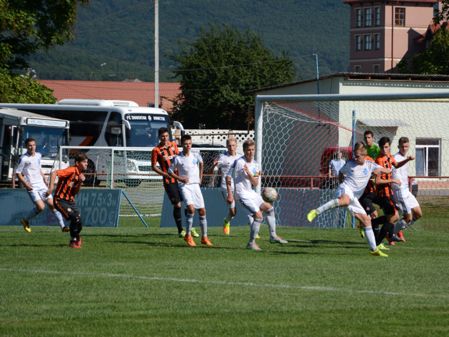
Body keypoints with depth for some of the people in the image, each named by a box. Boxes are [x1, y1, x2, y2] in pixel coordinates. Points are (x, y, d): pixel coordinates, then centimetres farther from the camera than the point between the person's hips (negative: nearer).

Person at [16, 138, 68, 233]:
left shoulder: (38, 155, 11)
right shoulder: (24, 159, -10)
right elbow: (18, 172, -7)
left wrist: (44, 180, 18)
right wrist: (25, 184, -16)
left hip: (41, 185, 6)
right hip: (32, 187, -6)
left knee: (52, 204, 1)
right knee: (40, 206, -18)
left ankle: (62, 226, 4)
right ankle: (25, 221, 5)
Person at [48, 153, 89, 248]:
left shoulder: (79, 174, 11)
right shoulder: (72, 170, -16)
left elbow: (75, 192, 11)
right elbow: (54, 173, -25)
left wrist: (80, 182, -5)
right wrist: (51, 187, -32)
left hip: (70, 200, 8)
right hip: (61, 200, -8)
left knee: (78, 220, 1)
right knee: (74, 218, -21)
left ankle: (75, 239, 29)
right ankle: (74, 241, -4)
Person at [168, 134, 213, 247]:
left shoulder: (196, 156, 2)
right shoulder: (178, 158, -7)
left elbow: (201, 163, 25)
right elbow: (170, 171, 2)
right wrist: (179, 178, -11)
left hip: (195, 185, 4)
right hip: (185, 186, -4)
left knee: (202, 210, 1)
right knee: (191, 208, -23)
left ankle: (204, 237, 13)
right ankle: (188, 236, -10)